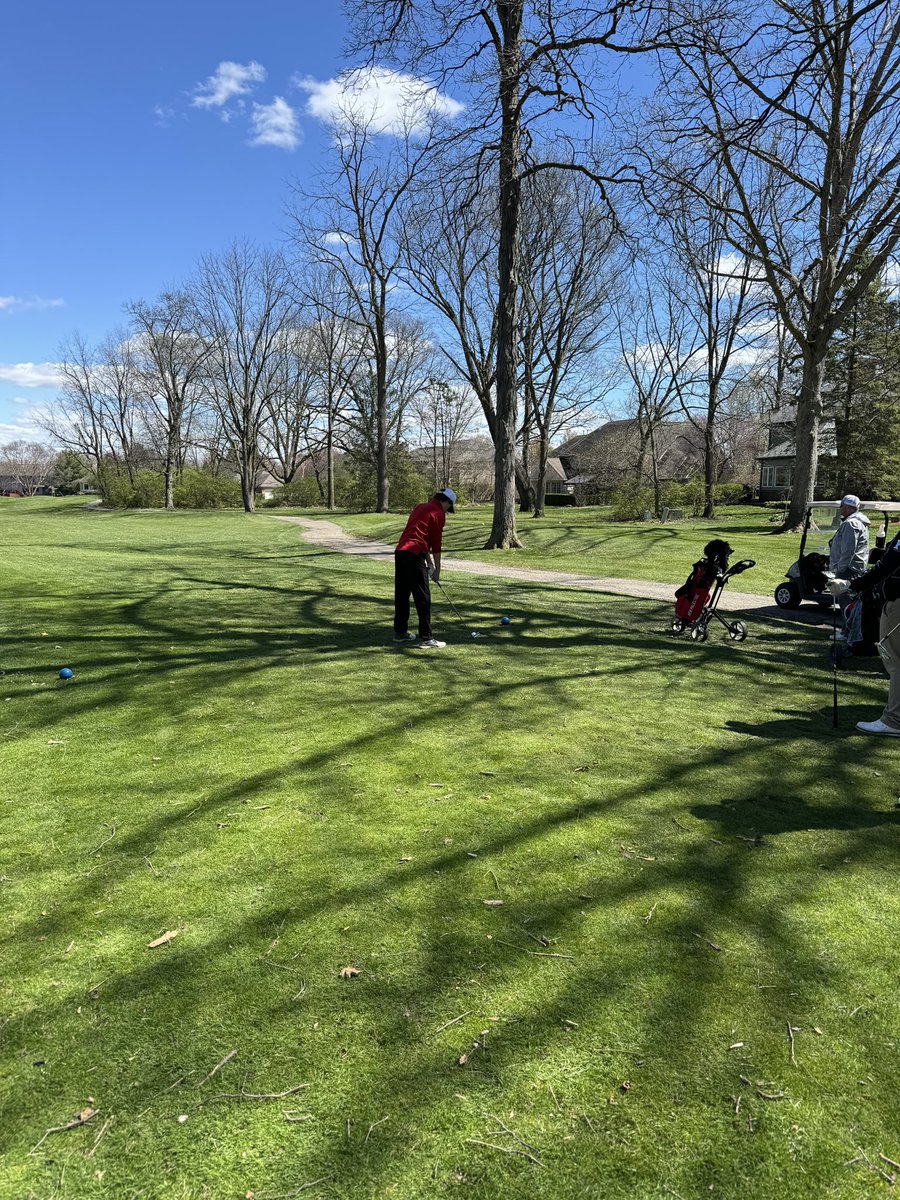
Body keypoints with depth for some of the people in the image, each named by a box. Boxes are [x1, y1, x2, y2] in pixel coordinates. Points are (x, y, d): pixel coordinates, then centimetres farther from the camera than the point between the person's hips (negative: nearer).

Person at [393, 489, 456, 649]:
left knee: (401, 594, 16)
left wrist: (430, 564, 25)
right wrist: (437, 569, 8)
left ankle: (400, 632, 24)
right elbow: (436, 543, -1)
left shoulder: (420, 508, 24)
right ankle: (426, 638, -3)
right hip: (414, 555, -8)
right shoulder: (438, 513, -1)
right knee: (423, 598, -4)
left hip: (400, 551, 8)